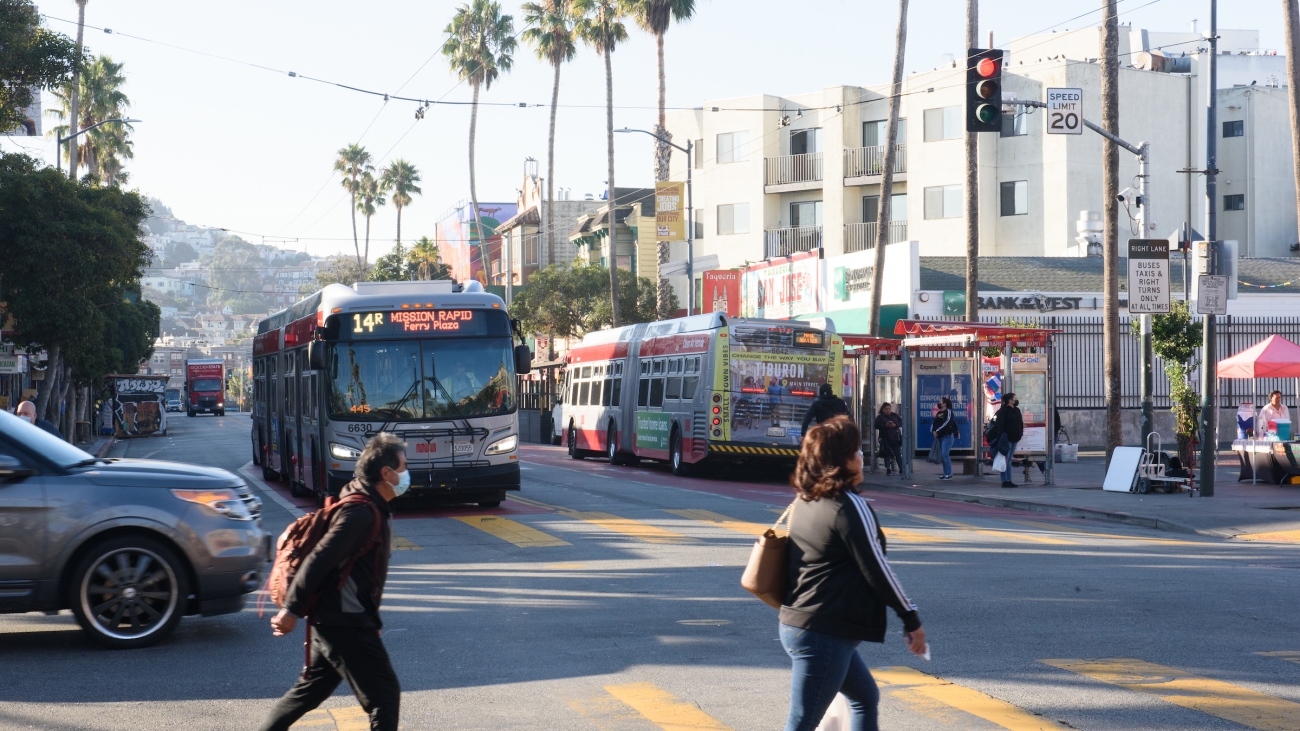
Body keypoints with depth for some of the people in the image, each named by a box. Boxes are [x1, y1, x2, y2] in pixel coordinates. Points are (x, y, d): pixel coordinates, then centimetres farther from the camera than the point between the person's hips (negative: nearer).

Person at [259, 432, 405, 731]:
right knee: (384, 695, -4)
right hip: (346, 626, -10)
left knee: (309, 690, 18)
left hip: (332, 621, 10)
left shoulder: (373, 510, 13)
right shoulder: (360, 513, -20)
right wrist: (292, 610, -23)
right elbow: (319, 560, -24)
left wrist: (371, 620, 23)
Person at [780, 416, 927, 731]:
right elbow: (877, 569, -12)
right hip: (824, 634, -9)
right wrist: (912, 620, -3)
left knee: (866, 697, 24)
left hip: (796, 623, 10)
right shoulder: (849, 506, -16)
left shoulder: (803, 501, 8)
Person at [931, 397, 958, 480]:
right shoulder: (938, 413, 17)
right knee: (942, 455, 7)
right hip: (940, 437, 8)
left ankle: (949, 474, -11)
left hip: (947, 436, -8)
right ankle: (945, 473, 12)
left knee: (945, 454, -14)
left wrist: (937, 431, -17)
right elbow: (935, 423, 14)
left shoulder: (948, 412, -7)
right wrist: (933, 430, -6)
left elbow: (946, 423, -18)